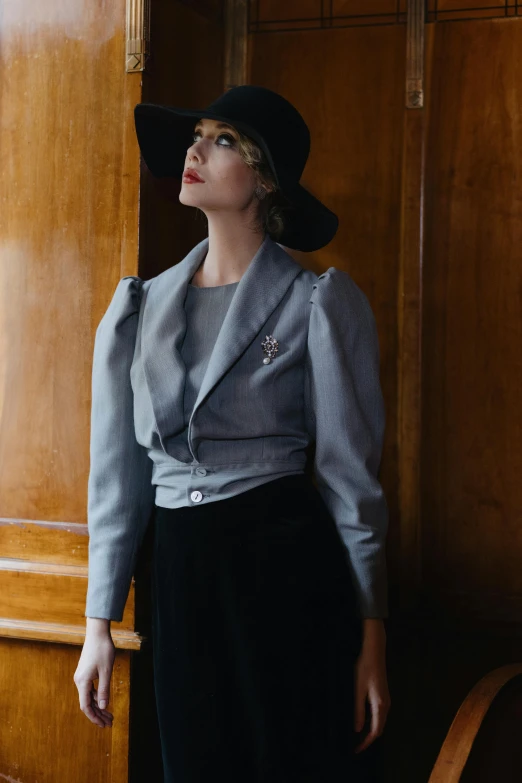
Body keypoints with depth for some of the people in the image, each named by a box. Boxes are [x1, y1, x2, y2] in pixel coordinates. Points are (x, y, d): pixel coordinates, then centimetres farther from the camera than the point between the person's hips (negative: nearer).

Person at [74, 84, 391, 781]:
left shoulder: (320, 303, -2)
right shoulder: (139, 307, 10)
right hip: (179, 569, 4)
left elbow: (351, 476, -3)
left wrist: (371, 638, -5)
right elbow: (118, 471, 12)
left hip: (287, 566, -4)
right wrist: (100, 623, 10)